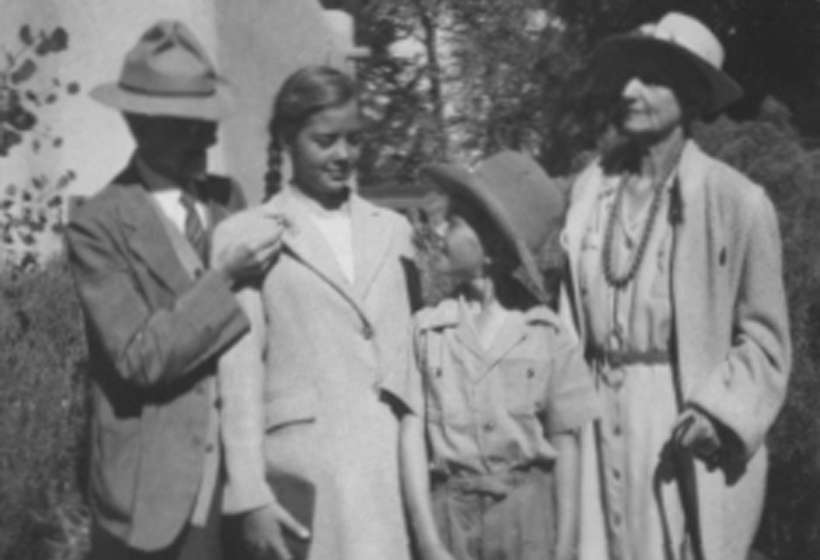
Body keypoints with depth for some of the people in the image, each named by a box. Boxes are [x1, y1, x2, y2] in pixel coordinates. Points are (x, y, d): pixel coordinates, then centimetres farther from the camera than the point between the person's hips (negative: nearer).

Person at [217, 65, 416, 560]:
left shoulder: (393, 231, 14)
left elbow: (412, 359, 15)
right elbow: (239, 375, -2)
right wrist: (249, 496, -8)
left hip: (401, 466, 3)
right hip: (305, 472, -3)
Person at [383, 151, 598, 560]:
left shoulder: (549, 336, 0)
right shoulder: (427, 330, 1)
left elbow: (565, 447, 2)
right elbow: (412, 438, -2)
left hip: (528, 512, -1)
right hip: (452, 510, 1)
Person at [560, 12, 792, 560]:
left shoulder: (737, 201, -6)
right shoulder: (589, 187, 7)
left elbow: (763, 338, -4)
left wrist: (720, 412, -17)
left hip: (685, 434, -4)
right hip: (598, 424, 4)